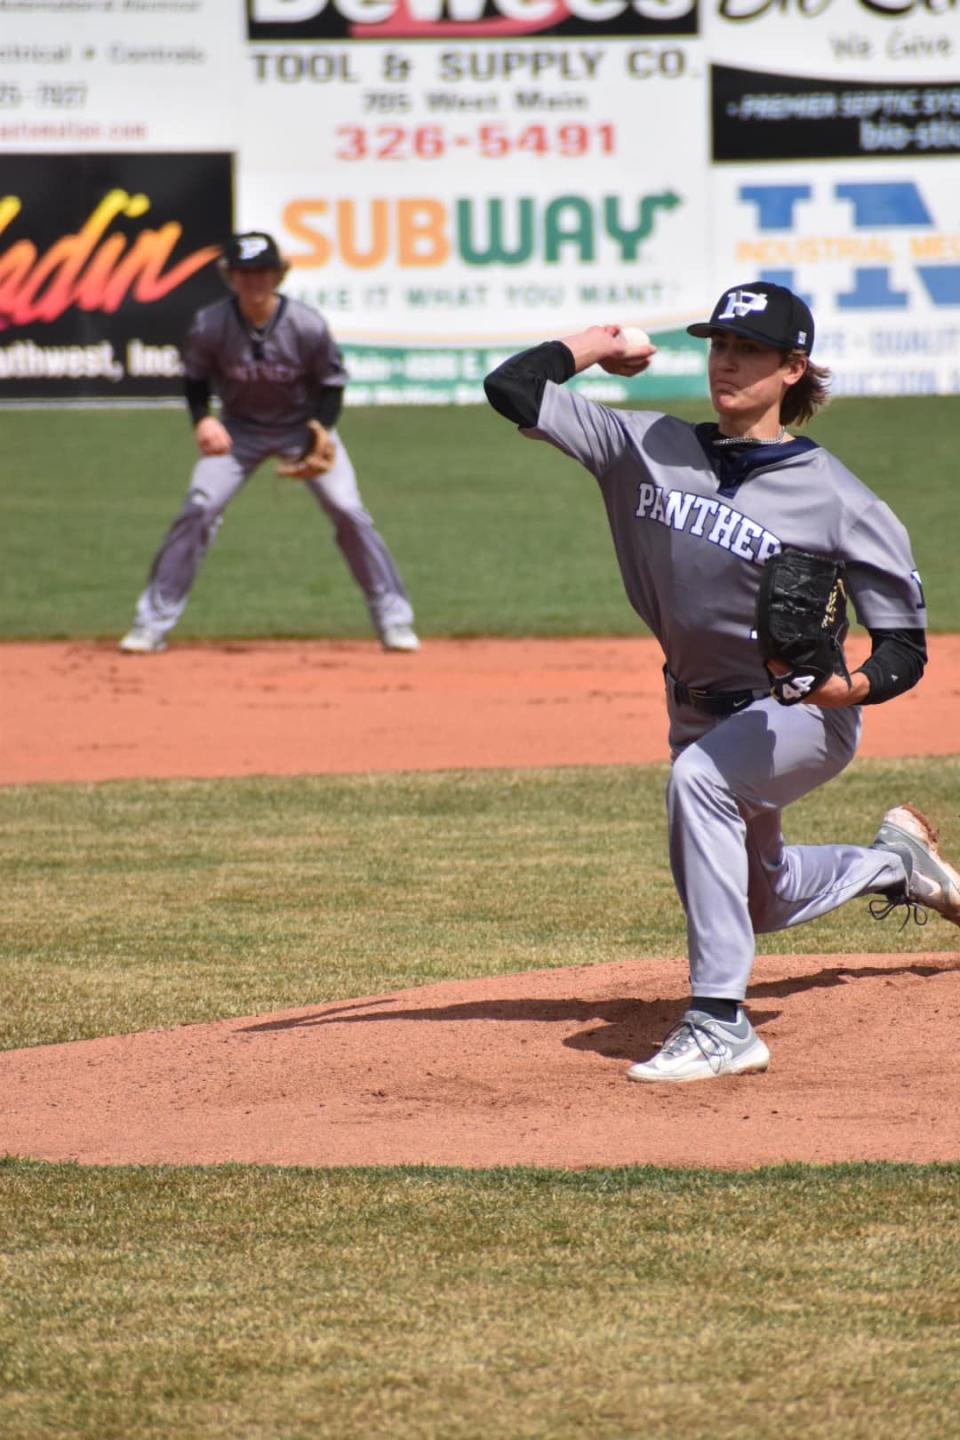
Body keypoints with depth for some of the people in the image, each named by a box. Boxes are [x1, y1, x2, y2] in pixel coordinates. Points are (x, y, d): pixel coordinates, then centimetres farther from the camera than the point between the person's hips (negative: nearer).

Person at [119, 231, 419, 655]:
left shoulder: (307, 326, -22)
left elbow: (332, 385, -10)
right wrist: (203, 419, -21)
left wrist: (319, 437, -24)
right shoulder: (210, 325, -19)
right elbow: (195, 378, -2)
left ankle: (393, 619, 0)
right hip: (239, 429, 1)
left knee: (349, 513, -12)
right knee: (198, 509, -14)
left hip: (304, 425, -1)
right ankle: (152, 624, -6)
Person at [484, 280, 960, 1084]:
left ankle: (721, 1024, -33)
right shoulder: (650, 449, -6)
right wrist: (602, 345, -2)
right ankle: (893, 862, 52)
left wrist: (856, 685, -33)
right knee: (756, 902, 20)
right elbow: (513, 390, -9)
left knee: (700, 777, -36)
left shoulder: (835, 500, -17)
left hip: (802, 713, -6)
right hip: (700, 709, 6)